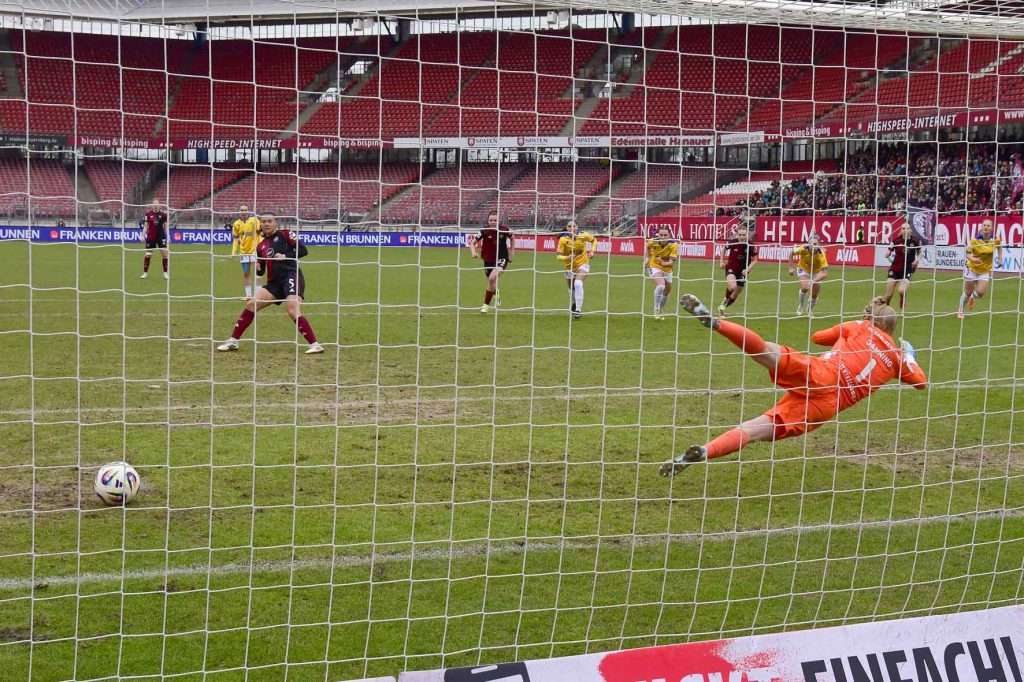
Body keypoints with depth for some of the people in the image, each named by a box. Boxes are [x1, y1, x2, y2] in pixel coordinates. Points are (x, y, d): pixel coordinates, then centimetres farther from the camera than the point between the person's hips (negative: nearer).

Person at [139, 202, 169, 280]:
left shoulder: (163, 214, 0)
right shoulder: (148, 214, 1)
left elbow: (165, 226, 6)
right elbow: (145, 226, 5)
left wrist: (167, 236, 3)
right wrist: (143, 235, -3)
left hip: (161, 236, 0)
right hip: (150, 237, 0)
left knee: (164, 253, -6)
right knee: (148, 254, 1)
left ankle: (165, 273, 4)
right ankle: (145, 273, 13)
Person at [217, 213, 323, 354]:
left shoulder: (285, 235, 2)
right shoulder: (261, 246, 17)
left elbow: (303, 249, -6)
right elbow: (261, 271, 20)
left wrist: (285, 256, -16)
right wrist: (257, 268, -3)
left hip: (291, 276, -6)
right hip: (275, 282, 6)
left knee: (293, 312, -23)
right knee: (251, 304, 0)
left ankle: (315, 345, -19)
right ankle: (233, 341, 8)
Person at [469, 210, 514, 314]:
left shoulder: (504, 230, -12)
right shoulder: (484, 230, -12)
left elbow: (512, 239, 10)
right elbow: (472, 242, -6)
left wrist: (511, 254, 9)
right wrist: (474, 252, -25)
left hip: (501, 259, -2)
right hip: (488, 260, 2)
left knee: (492, 278, -27)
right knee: (491, 284, 13)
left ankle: (486, 304, -12)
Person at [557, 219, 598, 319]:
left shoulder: (583, 236, -14)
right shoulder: (563, 240, -18)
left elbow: (594, 240, 8)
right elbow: (558, 256, -18)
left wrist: (592, 251, -6)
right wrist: (567, 257, -38)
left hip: (582, 264, -1)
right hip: (569, 266, 1)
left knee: (578, 284, -26)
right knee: (571, 289, 13)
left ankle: (578, 310, -22)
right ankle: (573, 306, 46)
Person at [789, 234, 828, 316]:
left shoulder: (821, 254, -36)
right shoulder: (803, 249, -33)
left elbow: (825, 273, -41)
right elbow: (792, 253, -11)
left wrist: (814, 281, -55)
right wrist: (791, 268, -15)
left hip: (816, 272, 1)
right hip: (803, 269, -1)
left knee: (815, 294, -2)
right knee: (805, 287, -26)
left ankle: (810, 310, 31)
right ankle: (801, 306, 4)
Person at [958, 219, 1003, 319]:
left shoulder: (995, 239, -12)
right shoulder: (975, 240, -19)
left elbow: (999, 246, 12)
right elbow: (967, 252, -18)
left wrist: (1000, 258, 5)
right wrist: (972, 259, -38)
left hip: (986, 270, 2)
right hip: (972, 268, -2)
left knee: (980, 292, -9)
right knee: (967, 293, 6)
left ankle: (972, 298, 30)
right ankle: (960, 311, 30)